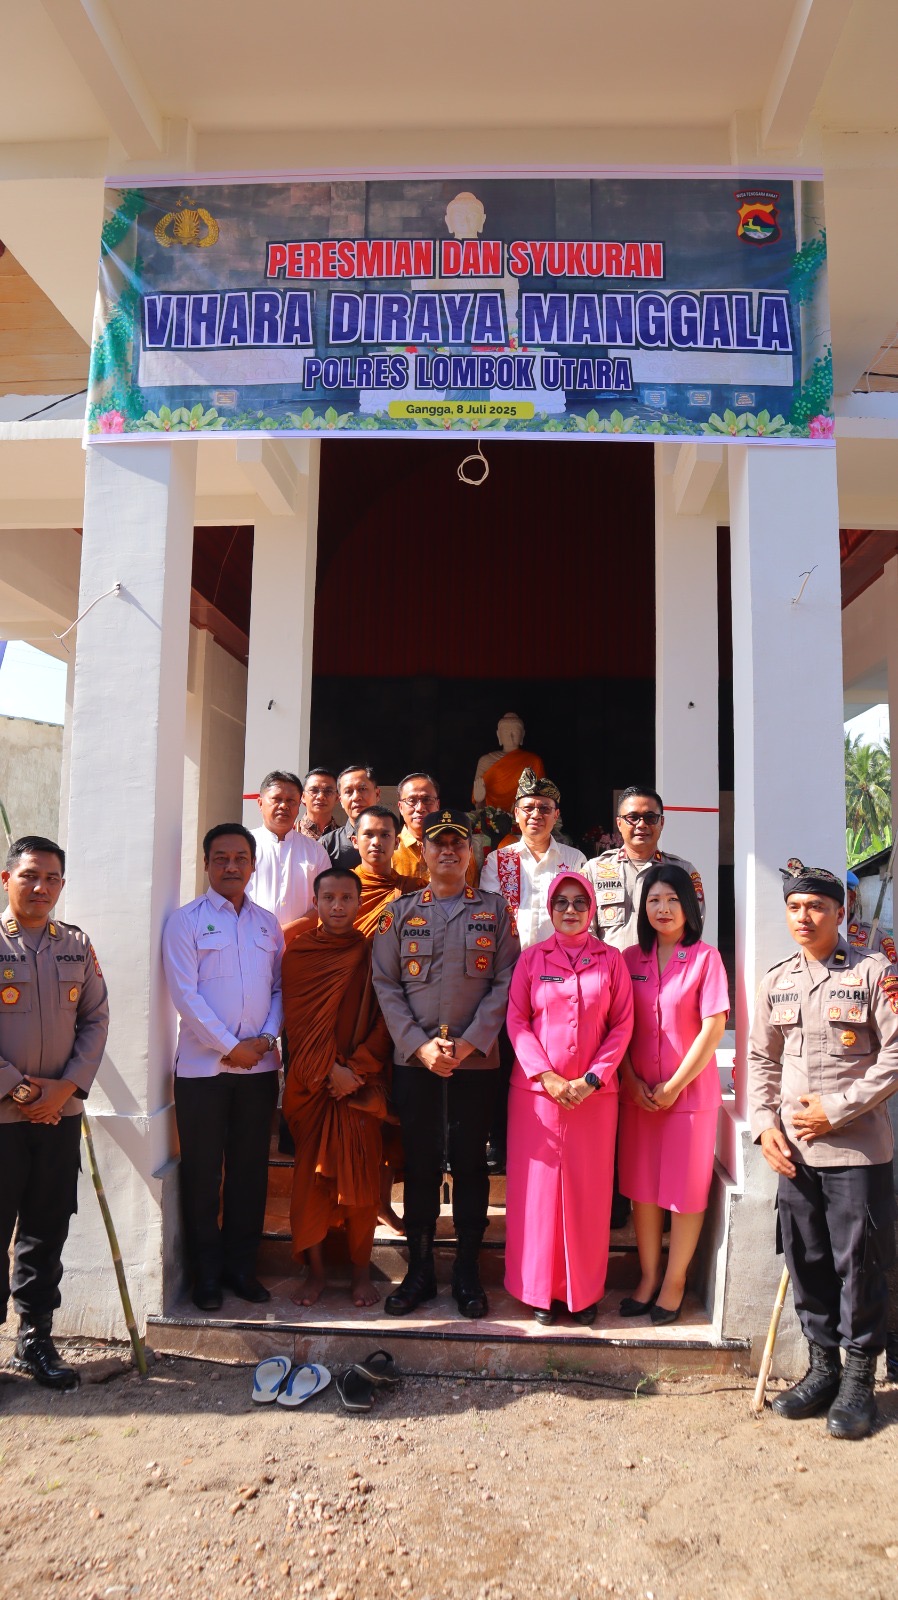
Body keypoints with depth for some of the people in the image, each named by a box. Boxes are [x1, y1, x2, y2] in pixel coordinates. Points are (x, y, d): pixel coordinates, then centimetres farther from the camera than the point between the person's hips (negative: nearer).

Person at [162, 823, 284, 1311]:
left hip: (259, 1066, 4)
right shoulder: (186, 921, -3)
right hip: (203, 1066, -3)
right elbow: (185, 993, -10)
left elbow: (280, 987, 8)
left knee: (250, 1169, 10)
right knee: (202, 1173, 5)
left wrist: (266, 1038, -7)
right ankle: (206, 1271, 19)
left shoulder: (267, 923, 10)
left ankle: (241, 1265, 24)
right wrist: (230, 1047, -12)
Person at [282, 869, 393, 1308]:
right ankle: (315, 1268, 17)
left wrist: (356, 1070, -11)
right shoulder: (298, 954, 3)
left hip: (360, 1085, 0)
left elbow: (383, 1021, -1)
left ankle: (361, 1271, 15)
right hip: (311, 1084, 1)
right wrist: (329, 1071, -12)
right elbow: (299, 1022, -2)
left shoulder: (372, 954, 2)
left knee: (361, 1176, 1)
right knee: (311, 1174, 4)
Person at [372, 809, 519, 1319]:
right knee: (420, 1163, 7)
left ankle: (468, 1271, 20)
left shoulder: (495, 910, 6)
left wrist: (468, 1043, -11)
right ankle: (420, 1270, 20)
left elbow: (505, 983, -1)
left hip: (477, 1060, -1)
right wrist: (420, 1045, -10)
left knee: (470, 1162, 7)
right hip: (414, 1060, 1)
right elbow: (386, 985, 2)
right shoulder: (399, 912, 8)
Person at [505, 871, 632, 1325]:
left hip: (594, 1092, 0)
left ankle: (584, 1289, 20)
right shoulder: (532, 957, 4)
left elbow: (622, 1025, 1)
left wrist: (592, 1079, -9)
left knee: (588, 1191, 5)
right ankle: (541, 1288, 18)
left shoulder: (610, 959, 4)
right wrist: (547, 1076, -10)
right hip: (536, 1088, 0)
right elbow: (516, 1020, 0)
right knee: (538, 1186, 4)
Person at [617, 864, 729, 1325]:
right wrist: (632, 1082, -7)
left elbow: (713, 1029, -10)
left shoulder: (705, 958, -6)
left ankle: (674, 1282, 22)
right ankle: (648, 1277, 25)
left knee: (686, 1189, 7)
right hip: (638, 1093, 3)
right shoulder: (631, 958, 4)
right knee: (641, 1186, 11)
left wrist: (673, 1087, -10)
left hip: (690, 1090, -3)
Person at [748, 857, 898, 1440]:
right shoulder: (776, 981, 9)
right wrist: (765, 1123, 2)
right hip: (794, 1149, 5)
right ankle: (822, 1368, 29)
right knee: (806, 1262, 13)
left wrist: (836, 1111, -13)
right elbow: (762, 1058, 15)